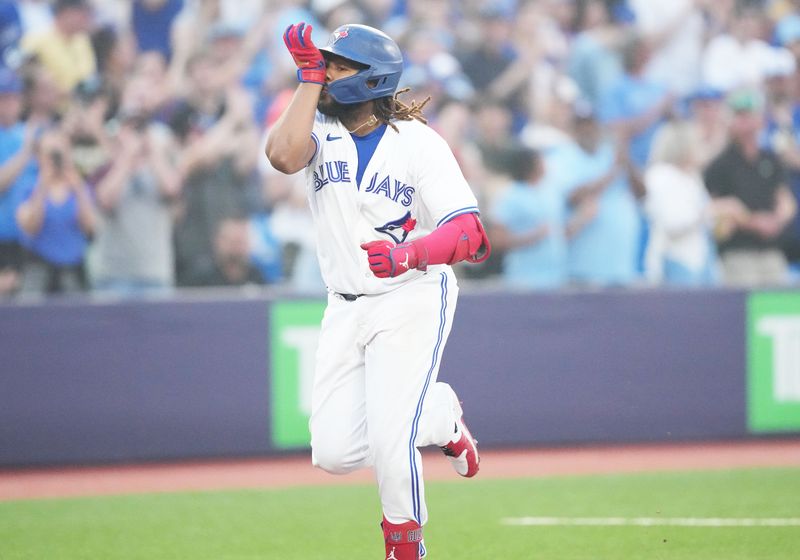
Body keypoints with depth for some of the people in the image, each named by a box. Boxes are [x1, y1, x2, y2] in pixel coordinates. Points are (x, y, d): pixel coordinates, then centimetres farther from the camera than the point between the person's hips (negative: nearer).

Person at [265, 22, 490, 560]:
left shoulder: (420, 144, -10)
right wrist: (309, 78, -18)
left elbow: (468, 232, -19)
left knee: (389, 441, -18)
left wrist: (410, 254, -38)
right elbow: (284, 155, -24)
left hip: (412, 300, -5)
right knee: (334, 452, 0)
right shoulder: (322, 132, 1)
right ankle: (439, 415, 26)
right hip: (346, 309, 5)